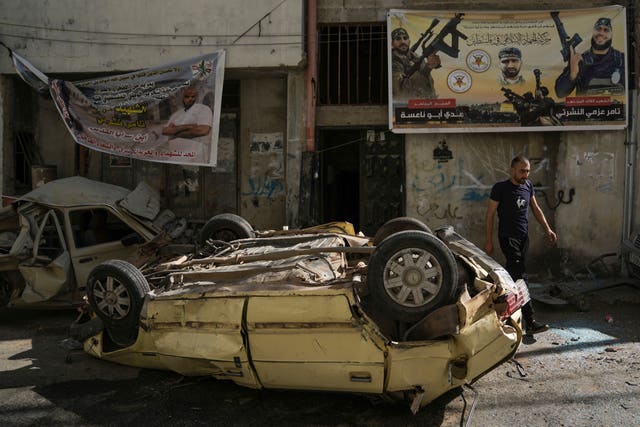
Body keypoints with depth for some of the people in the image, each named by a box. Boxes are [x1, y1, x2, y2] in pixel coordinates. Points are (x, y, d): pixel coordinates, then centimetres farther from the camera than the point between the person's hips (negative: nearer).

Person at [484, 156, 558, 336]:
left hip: (524, 236, 7)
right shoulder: (501, 188, -11)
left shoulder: (528, 186, 8)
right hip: (508, 238, -7)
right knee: (519, 278, -12)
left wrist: (547, 229, 9)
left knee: (513, 274, 12)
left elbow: (536, 209, 18)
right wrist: (489, 241, -8)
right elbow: (490, 214, -7)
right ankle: (530, 323, -14)